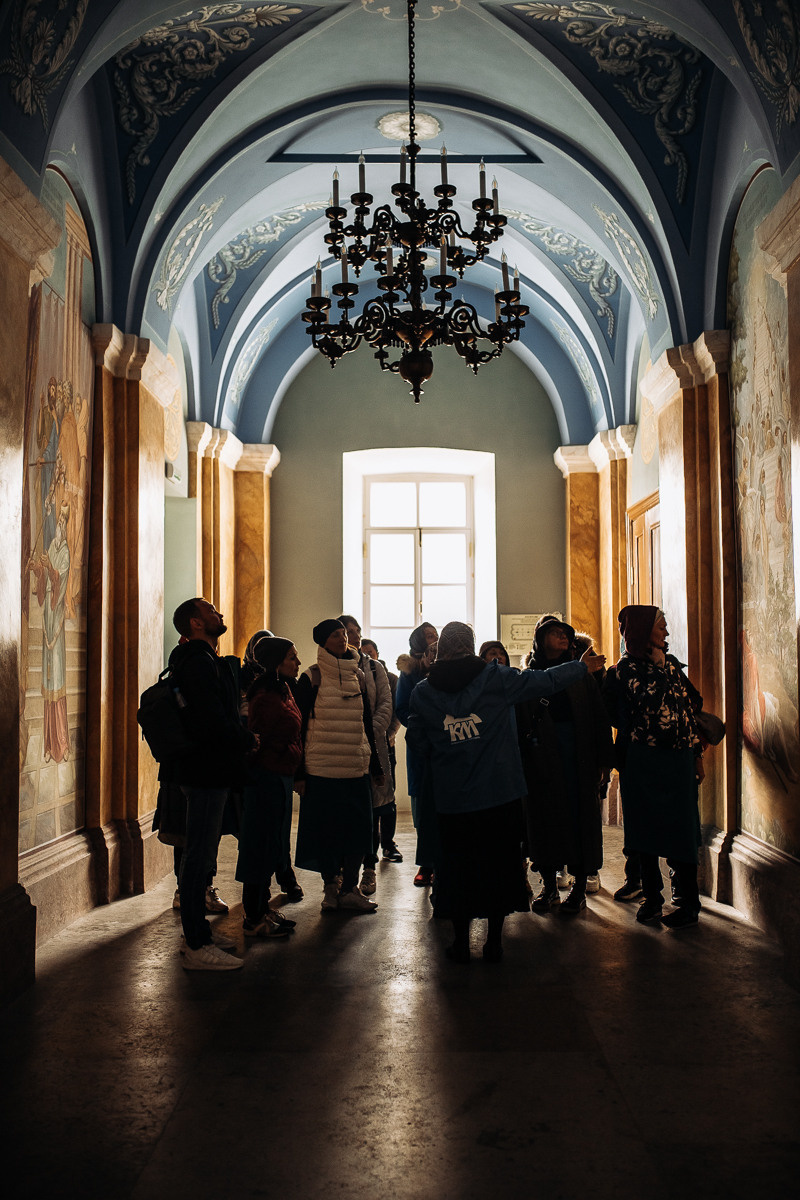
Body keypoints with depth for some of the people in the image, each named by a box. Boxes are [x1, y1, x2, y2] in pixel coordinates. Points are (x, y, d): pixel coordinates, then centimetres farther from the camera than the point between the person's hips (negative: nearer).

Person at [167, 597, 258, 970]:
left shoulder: (202, 661, 18)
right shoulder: (199, 663, -16)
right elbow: (213, 724, -24)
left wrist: (241, 738, 7)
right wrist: (249, 740, -10)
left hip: (205, 771, 11)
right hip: (207, 772, -11)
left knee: (200, 854, 16)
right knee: (199, 855, -6)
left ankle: (199, 933, 27)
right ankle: (197, 947, 0)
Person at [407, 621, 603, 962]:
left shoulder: (423, 691, -1)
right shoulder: (495, 677, -6)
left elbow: (417, 741, 5)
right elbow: (544, 681, -1)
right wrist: (583, 666, 14)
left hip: (451, 797, 1)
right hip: (499, 792, -1)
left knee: (457, 863, 11)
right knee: (500, 861, 9)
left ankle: (461, 942, 15)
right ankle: (494, 941, 15)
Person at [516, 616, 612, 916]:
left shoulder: (581, 674, 8)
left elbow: (599, 715, 4)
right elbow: (521, 722, 3)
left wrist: (604, 758, -4)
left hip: (578, 754, 0)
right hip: (540, 754, 0)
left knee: (580, 811, 0)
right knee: (545, 813, 2)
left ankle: (579, 887, 9)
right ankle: (549, 884, 13)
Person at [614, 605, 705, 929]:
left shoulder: (671, 662, 12)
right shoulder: (627, 666, -2)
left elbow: (689, 707, 12)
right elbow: (648, 700, -16)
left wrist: (697, 754, 9)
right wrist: (658, 666, -9)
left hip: (679, 758, 3)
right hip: (644, 761, -3)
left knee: (681, 828, 2)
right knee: (647, 828, 5)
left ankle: (689, 904, 10)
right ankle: (651, 898, 17)